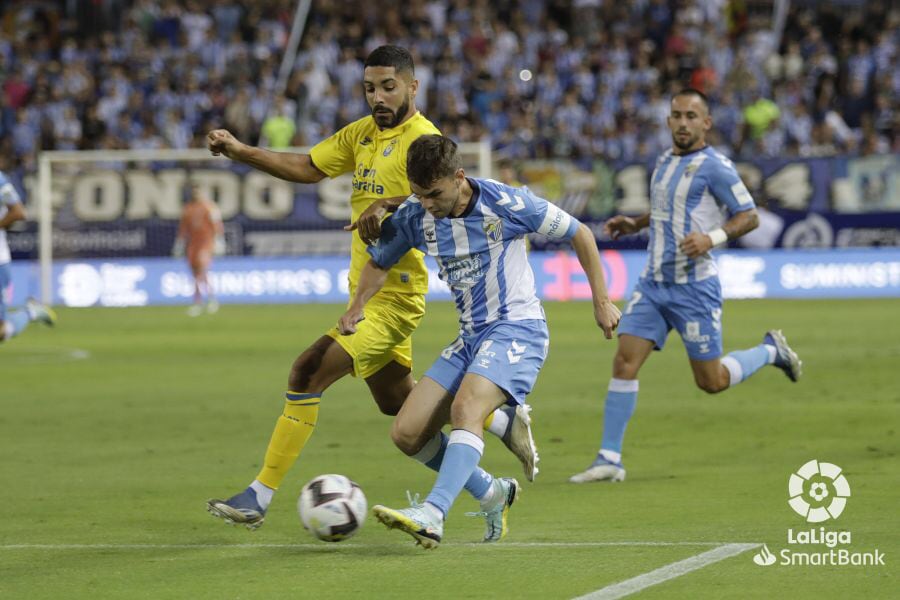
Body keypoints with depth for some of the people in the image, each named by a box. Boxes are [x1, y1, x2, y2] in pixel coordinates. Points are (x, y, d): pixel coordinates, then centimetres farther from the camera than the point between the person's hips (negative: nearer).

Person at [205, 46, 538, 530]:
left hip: (393, 294, -9)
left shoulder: (421, 138, -15)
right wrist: (240, 152, 8)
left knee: (308, 373, -18)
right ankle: (505, 421, 38)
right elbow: (308, 167, 17)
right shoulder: (363, 132, 11)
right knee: (396, 400, 21)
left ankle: (259, 498, -15)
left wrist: (387, 206, -46)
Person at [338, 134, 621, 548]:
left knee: (466, 409, -33)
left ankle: (432, 516, -45)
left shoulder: (505, 204, -15)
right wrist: (357, 307, -3)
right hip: (470, 338, 7)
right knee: (407, 433, -3)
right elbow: (379, 262, 16)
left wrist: (602, 301, 0)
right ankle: (492, 494, 15)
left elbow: (579, 234, -2)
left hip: (517, 328, -7)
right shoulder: (414, 216, -2)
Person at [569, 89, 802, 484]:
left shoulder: (714, 166, -10)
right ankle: (610, 459, -6)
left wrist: (713, 238, -25)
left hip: (694, 287, -6)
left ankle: (771, 350, 30)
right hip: (654, 284, 6)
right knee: (624, 363, -7)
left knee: (712, 381, 2)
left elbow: (749, 216, -9)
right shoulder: (665, 162, 13)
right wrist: (634, 225, 15)